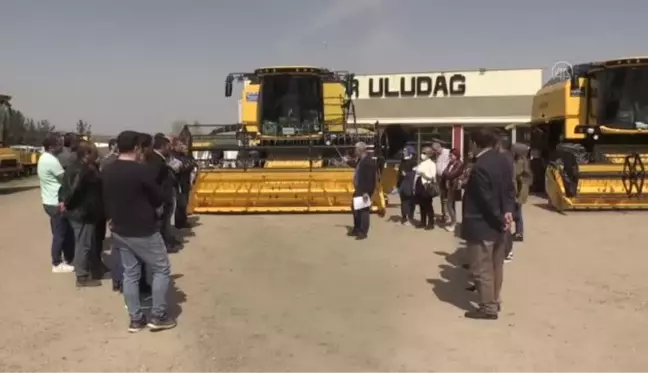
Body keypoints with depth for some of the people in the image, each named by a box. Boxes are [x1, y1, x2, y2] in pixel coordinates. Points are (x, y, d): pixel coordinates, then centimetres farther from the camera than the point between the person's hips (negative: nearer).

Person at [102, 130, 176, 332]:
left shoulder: (107, 172, 1)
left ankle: (135, 319, 20)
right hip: (144, 231, -7)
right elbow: (159, 198, -11)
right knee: (162, 270, 8)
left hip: (120, 231, 7)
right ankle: (158, 316, 10)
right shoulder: (143, 170, -20)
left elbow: (106, 200, 10)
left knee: (130, 274, 14)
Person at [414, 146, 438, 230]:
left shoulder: (431, 164, -5)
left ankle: (431, 223, 5)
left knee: (428, 205, -2)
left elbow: (433, 176, -13)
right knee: (421, 205, 11)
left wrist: (424, 174, -22)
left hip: (427, 186, -7)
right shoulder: (420, 163, 15)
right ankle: (423, 222, 20)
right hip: (419, 185, 7)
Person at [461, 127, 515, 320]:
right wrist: (507, 211, -3)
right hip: (497, 223, 10)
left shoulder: (480, 167, -25)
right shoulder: (501, 159, 4)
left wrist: (499, 220, -13)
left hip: (482, 225, -9)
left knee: (482, 269, 3)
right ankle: (494, 301, 33)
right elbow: (508, 187, 6)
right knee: (495, 265, 20)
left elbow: (486, 200, -23)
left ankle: (488, 308, 11)